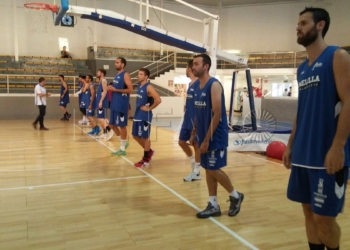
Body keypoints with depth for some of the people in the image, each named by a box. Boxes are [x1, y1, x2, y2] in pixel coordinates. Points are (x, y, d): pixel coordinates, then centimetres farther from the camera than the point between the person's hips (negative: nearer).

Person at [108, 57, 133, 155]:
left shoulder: (125, 75, -11)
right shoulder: (117, 75, 16)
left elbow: (130, 90, -19)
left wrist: (115, 90, -20)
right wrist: (111, 89, 5)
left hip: (122, 105, -9)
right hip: (114, 104, 9)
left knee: (122, 125, -2)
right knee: (112, 125, 12)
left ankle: (123, 149, 9)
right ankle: (124, 143, 27)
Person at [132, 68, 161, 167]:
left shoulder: (149, 87, -16)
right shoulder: (139, 86, 10)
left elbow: (158, 100, -27)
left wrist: (149, 108, -18)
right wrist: (138, 108, 13)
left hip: (145, 116, -9)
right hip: (137, 115, 9)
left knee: (145, 137, 1)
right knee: (135, 136, 15)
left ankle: (146, 159, 14)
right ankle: (149, 151, 33)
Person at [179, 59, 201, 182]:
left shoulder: (198, 83, -15)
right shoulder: (190, 84, 14)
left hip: (195, 120, -9)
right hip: (187, 119, 9)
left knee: (196, 144, 1)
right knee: (182, 142, 13)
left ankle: (196, 173, 12)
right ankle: (193, 162, 31)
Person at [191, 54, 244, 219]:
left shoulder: (214, 85, -15)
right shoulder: (198, 86, 11)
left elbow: (217, 115, -21)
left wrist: (207, 139, -22)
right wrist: (194, 134, 14)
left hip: (216, 136, -8)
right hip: (204, 135, 8)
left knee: (214, 170, -3)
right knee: (208, 170, 10)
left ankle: (235, 196, 20)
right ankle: (213, 206, 20)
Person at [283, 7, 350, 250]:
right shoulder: (302, 69, 16)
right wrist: (291, 145, 15)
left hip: (327, 155, -7)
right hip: (303, 154, 7)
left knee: (324, 217, 0)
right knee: (309, 212, 13)